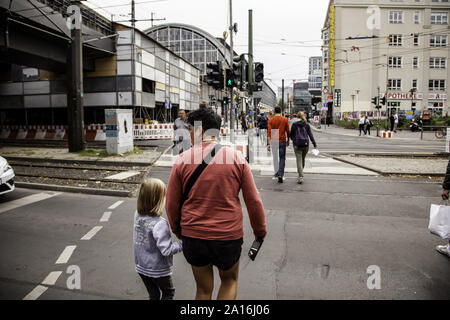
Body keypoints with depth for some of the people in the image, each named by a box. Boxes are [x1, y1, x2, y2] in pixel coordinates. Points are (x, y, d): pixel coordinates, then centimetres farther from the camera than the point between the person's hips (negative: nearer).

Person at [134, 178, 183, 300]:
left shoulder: (137, 216, -10)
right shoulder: (160, 224, -29)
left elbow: (136, 240, 1)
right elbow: (166, 250, -27)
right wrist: (182, 244, -18)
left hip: (141, 267, 6)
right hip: (158, 270, -6)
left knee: (153, 295, 23)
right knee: (168, 293, 19)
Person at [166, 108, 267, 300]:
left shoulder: (183, 160, -7)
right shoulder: (236, 157, -7)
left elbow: (171, 204, -1)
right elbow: (253, 200, -3)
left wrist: (177, 230, 17)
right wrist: (260, 231, 11)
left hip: (193, 236, 1)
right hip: (228, 235, 0)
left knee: (203, 289, 22)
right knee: (230, 280, 27)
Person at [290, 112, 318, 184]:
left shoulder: (294, 124, -1)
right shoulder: (307, 124, 5)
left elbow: (291, 134, 4)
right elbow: (310, 135, 0)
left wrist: (293, 139, 26)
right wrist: (315, 144, 0)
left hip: (297, 145, -3)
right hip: (306, 144, 3)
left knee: (299, 160, -5)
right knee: (303, 159, 20)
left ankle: (301, 177, -16)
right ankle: (300, 172, 37)